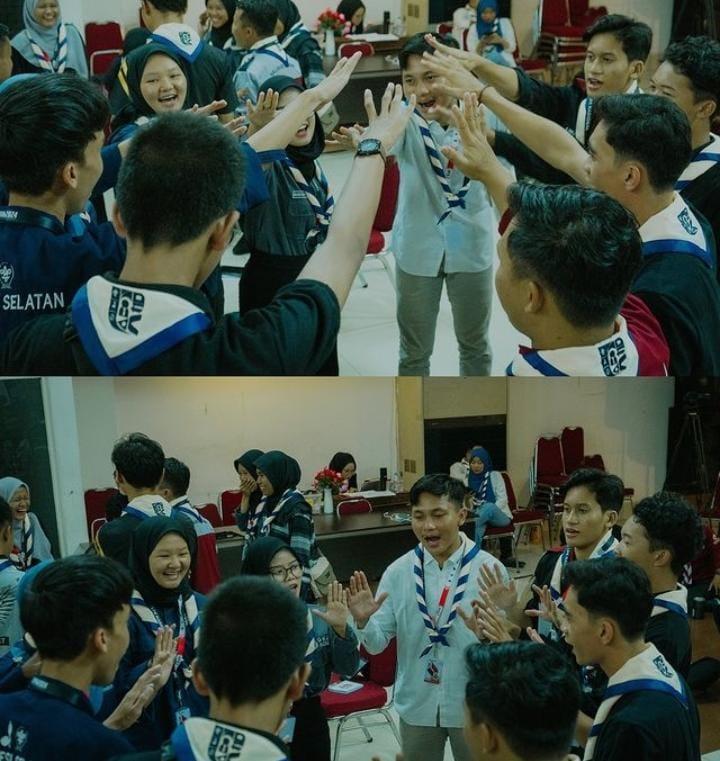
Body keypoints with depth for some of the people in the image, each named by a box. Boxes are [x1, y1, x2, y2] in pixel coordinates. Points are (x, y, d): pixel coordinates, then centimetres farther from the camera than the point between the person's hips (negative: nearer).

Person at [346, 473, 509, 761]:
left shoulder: (489, 570, -13)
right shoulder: (397, 572, -7)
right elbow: (376, 644, -3)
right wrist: (363, 621, -23)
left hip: (472, 705, -2)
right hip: (416, 705, 2)